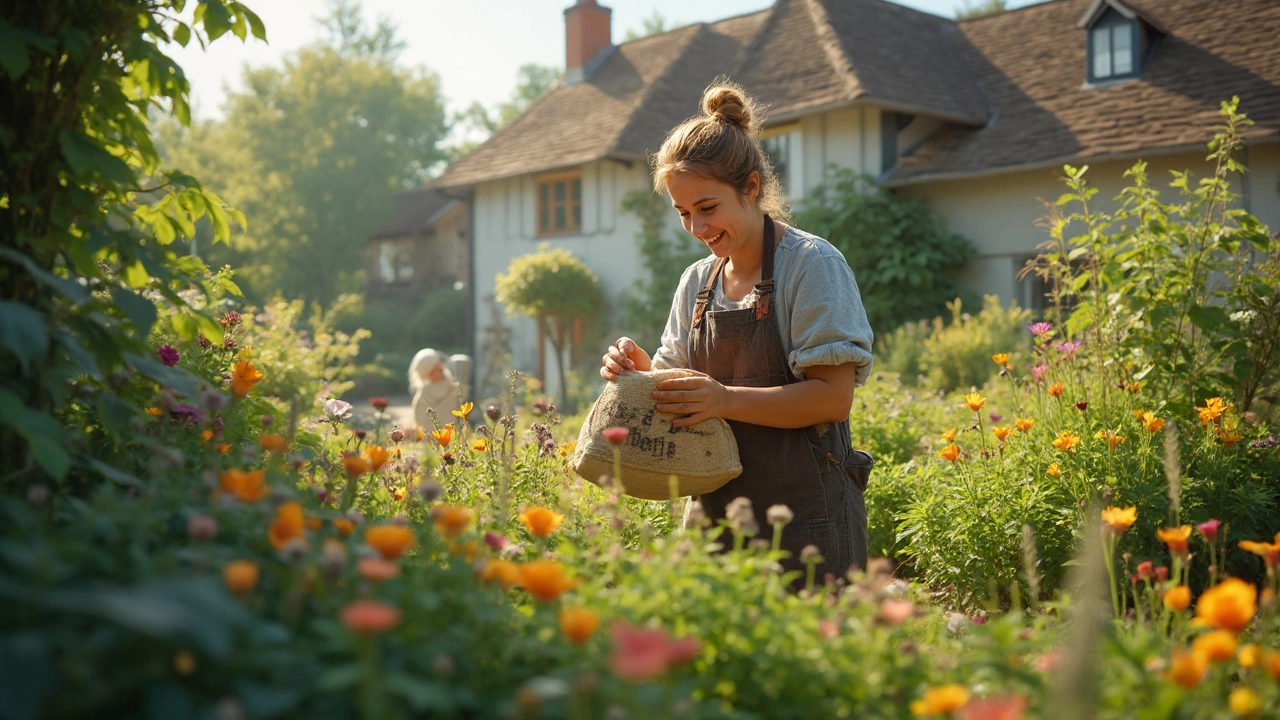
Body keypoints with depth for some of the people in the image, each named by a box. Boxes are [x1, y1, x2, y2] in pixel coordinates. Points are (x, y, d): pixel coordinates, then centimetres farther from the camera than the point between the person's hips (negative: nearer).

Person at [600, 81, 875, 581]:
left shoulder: (811, 263, -7)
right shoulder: (697, 282, 13)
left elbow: (834, 397, -14)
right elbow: (680, 385, 18)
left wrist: (726, 399, -23)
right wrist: (641, 372, -4)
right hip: (716, 511, 6)